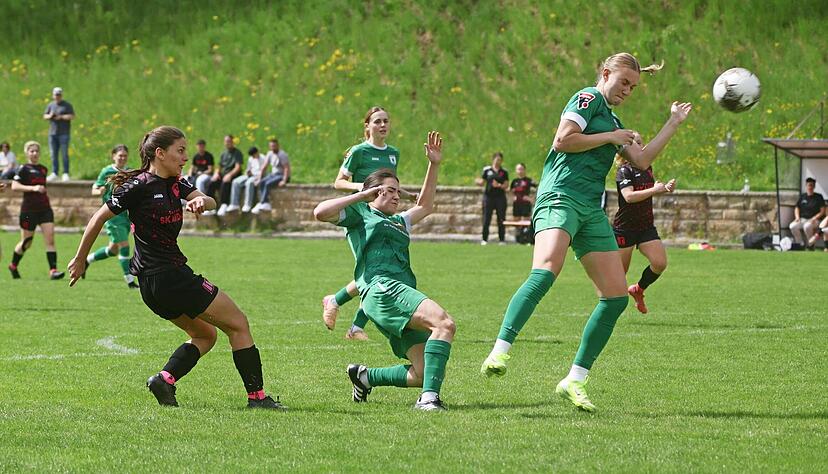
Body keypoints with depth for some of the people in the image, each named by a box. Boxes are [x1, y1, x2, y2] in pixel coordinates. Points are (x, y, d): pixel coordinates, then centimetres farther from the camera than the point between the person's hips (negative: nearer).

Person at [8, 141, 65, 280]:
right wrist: (33, 188, -24)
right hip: (29, 210, -5)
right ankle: (13, 266, 31)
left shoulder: (43, 169, 13)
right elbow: (14, 186, -16)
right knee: (26, 243, 7)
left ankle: (53, 270, -16)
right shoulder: (24, 169, -6)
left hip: (45, 208, 5)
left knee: (50, 239, -10)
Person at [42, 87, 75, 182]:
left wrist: (61, 117, -14)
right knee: (53, 154, 4)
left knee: (64, 154, -7)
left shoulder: (67, 105, 2)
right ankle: (54, 173, 9)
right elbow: (44, 116, 16)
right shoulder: (50, 105, 15)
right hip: (53, 133, 5)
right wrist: (50, 116, -5)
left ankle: (66, 174, -5)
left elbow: (72, 116, -6)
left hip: (64, 133, -5)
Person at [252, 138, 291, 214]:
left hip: (282, 176, -7)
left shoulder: (282, 154, -15)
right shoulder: (270, 154, 7)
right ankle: (266, 204, -28)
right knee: (261, 183, -20)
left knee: (268, 184, -30)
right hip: (273, 174, 7)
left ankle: (261, 204, -28)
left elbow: (287, 168, -19)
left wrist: (284, 181, -27)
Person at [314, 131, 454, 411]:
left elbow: (424, 207, 48)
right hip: (382, 289, -9)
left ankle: (365, 376, 16)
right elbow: (321, 213, -3)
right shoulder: (360, 214, 12)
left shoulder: (398, 222, 35)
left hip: (402, 291, 9)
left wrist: (434, 165, 40)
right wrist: (362, 196, -1)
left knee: (429, 373, -3)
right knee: (444, 323, -31)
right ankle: (429, 398, -40)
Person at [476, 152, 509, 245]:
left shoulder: (504, 172, 7)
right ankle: (484, 239, 4)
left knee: (501, 220, 0)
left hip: (500, 197, 0)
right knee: (486, 219, -3)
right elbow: (482, 182, 8)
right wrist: (479, 182, -14)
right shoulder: (487, 170, 7)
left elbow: (506, 185, 3)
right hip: (488, 196, 0)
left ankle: (502, 239, 7)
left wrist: (499, 185, -16)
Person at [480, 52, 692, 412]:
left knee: (616, 295, 0)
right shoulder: (589, 99, 4)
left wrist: (674, 122, 31)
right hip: (561, 197, -9)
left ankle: (574, 380, 4)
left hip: (591, 210, 9)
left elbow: (641, 160, 26)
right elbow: (563, 140, -9)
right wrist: (611, 138, -2)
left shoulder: (614, 123, 29)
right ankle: (499, 352, -43)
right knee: (546, 270, -33)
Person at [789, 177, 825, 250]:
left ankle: (810, 245, -18)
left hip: (814, 220, -4)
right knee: (792, 226, -25)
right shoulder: (802, 196, 15)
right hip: (802, 219, 5)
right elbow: (797, 208, 19)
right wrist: (797, 217, 0)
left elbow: (822, 211, -2)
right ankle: (801, 244, -9)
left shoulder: (818, 197, 3)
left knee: (807, 226, -38)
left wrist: (814, 218, -15)